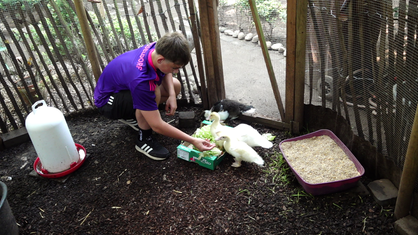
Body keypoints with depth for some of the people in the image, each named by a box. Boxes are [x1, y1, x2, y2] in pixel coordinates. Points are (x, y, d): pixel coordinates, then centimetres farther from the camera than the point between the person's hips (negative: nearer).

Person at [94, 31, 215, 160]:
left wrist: (172, 95, -14)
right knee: (154, 94, -35)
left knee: (175, 85, 2)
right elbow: (157, 126, -36)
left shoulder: (158, 48, -21)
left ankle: (133, 116, 11)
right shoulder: (140, 81, -41)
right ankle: (144, 139, -11)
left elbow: (166, 72, 4)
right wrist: (192, 140, -31)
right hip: (107, 100, -8)